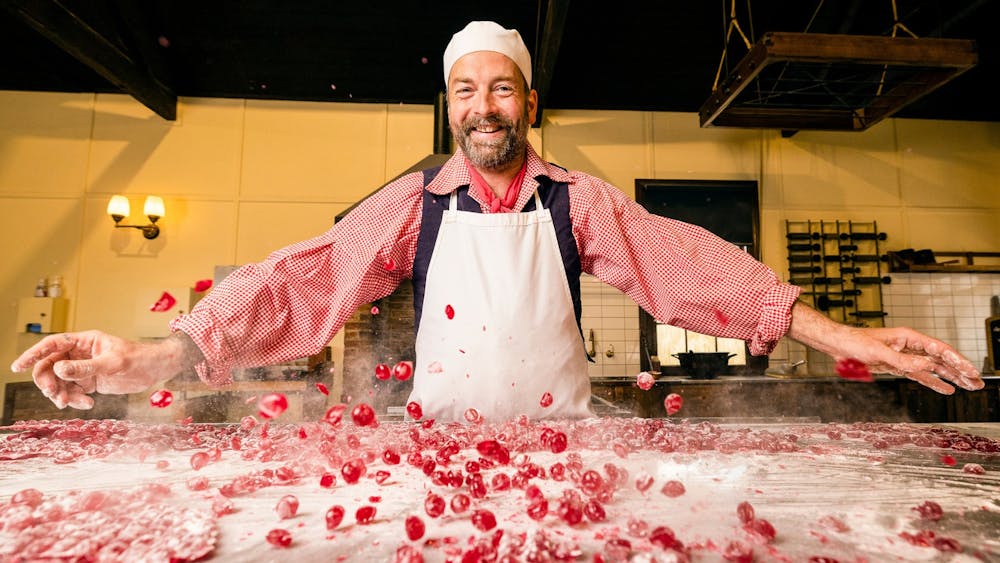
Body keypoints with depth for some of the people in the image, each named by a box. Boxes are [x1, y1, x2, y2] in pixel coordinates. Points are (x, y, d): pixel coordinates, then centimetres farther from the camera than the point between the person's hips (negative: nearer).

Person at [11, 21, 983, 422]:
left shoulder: (577, 199, -3)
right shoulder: (413, 204, -4)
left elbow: (685, 263, -11)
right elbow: (308, 278, -12)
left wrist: (840, 334, -18)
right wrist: (158, 355, -22)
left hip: (563, 439, 1)